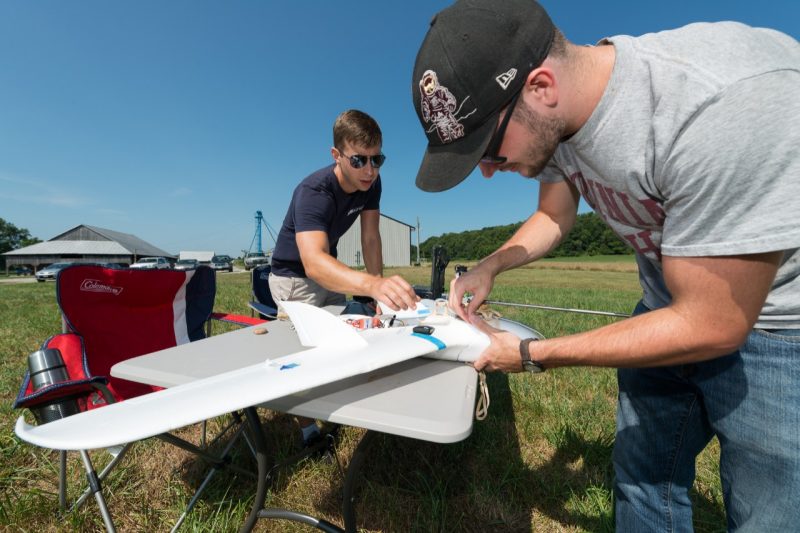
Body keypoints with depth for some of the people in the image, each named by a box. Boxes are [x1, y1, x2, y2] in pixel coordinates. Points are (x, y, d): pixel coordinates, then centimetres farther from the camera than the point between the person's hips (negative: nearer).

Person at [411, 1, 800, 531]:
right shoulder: (548, 116, -11)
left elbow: (712, 327, -27)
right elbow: (554, 217, 6)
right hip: (674, 305, 6)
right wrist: (488, 268, -12)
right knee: (640, 476, 15)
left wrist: (528, 355, -21)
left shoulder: (728, 100, -33)